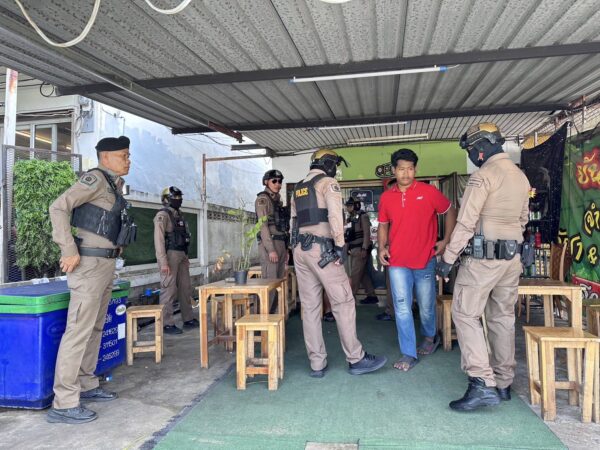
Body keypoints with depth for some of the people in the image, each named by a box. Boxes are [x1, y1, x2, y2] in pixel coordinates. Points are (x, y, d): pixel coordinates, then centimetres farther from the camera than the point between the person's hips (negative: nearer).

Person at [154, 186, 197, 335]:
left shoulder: (179, 215, 17)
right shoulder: (163, 215, -10)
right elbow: (159, 239, -16)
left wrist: (185, 255, 19)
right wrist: (163, 262, -22)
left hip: (181, 255, 9)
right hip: (170, 255, -9)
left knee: (185, 288, 12)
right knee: (169, 290, -6)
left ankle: (188, 319, 21)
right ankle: (166, 324, 1)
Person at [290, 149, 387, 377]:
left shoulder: (298, 189, 21)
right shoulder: (328, 183, -1)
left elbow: (294, 221, 18)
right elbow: (334, 214, -17)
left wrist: (298, 248, 18)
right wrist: (340, 245, -15)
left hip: (300, 250, 8)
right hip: (321, 249, -8)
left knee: (310, 307, 7)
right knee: (343, 302, -1)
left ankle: (317, 364, 11)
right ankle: (356, 359, 6)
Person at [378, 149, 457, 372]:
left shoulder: (429, 192, -4)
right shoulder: (386, 197, 3)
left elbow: (450, 212, 7)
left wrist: (446, 240, 0)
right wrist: (382, 247, 0)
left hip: (425, 260, -1)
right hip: (397, 262, 1)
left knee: (426, 305, 14)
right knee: (402, 307, 0)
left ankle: (430, 337, 43)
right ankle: (409, 354, 10)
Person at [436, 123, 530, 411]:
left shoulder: (483, 175, -13)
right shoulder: (521, 176, 13)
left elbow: (466, 223, -18)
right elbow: (522, 219, 18)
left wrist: (447, 259, -13)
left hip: (483, 257, -8)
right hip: (512, 257, 8)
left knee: (465, 314, -3)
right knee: (502, 318, 13)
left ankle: (482, 384, -8)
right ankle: (503, 383, 22)